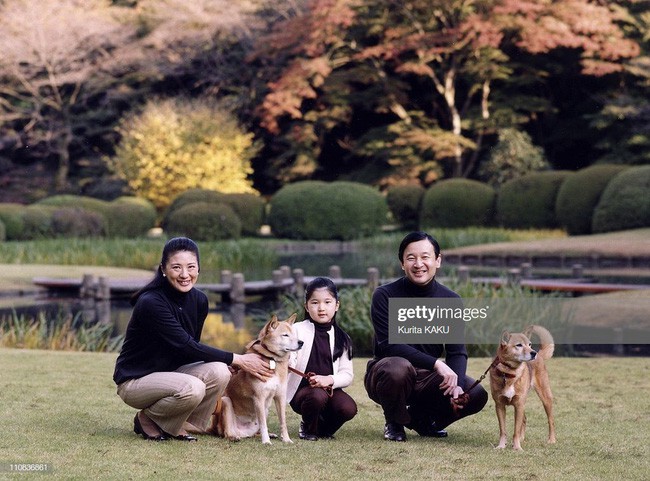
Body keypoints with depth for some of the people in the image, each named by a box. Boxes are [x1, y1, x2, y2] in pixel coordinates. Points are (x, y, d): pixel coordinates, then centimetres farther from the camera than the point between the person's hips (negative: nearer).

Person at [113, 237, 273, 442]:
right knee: (192, 388, -33)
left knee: (219, 372, -20)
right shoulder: (150, 302, -25)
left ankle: (178, 427, 0)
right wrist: (238, 359, -24)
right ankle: (147, 419, -4)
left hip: (171, 373, 7)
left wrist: (228, 362, -15)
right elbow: (186, 346, -27)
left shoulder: (199, 300, -2)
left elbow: (192, 347, 6)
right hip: (135, 380, -7)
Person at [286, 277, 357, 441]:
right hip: (302, 389, -3)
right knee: (317, 396, -35)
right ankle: (307, 428, -1)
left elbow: (347, 375, 1)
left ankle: (323, 428, 9)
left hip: (329, 389, 3)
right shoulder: (297, 330, -4)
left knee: (348, 408, -25)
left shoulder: (341, 338, 5)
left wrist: (330, 380, -18)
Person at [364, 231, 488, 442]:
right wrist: (436, 364, -31)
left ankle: (421, 418, 10)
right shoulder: (385, 296, -13)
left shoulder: (451, 300, -1)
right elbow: (389, 345, -22)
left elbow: (457, 351, -5)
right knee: (398, 368, -39)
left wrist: (457, 384, -26)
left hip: (427, 377, 4)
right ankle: (394, 423, -6)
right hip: (386, 374, -4)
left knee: (476, 395, -18)